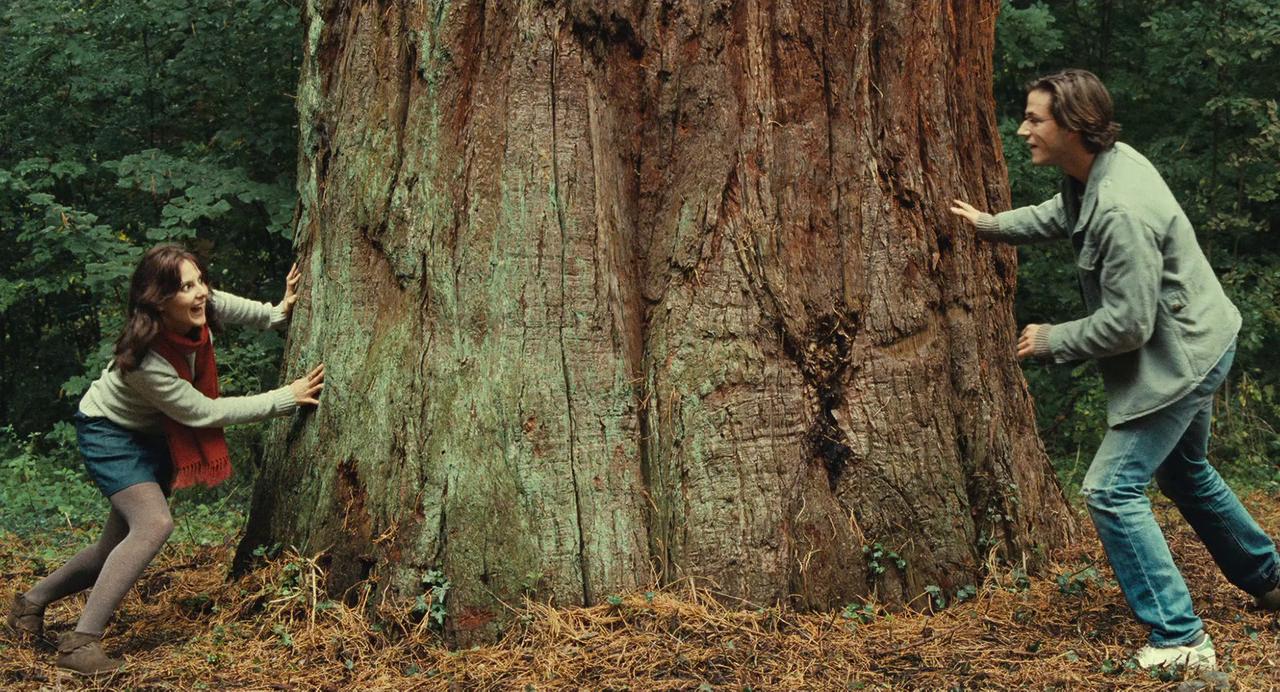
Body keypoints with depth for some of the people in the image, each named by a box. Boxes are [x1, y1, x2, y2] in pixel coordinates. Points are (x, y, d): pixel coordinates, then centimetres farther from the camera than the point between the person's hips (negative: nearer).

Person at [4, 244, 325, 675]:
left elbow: (234, 307, 7)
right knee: (154, 525, -29)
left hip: (155, 436, 7)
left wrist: (277, 313, -8)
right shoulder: (144, 361, -37)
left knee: (118, 549, 11)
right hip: (110, 432, -7)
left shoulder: (204, 307, -20)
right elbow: (204, 413, -29)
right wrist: (285, 398, -27)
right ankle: (81, 642, -25)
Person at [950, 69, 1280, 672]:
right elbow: (1058, 216, 22)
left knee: (1112, 490, -11)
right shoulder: (1105, 164, -2)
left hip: (1181, 360, -10)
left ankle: (1180, 640, -6)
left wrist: (1053, 340, -16)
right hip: (1193, 347, 10)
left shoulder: (1121, 211, -33)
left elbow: (1127, 324, -29)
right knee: (1184, 473, 28)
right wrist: (991, 225, 14)